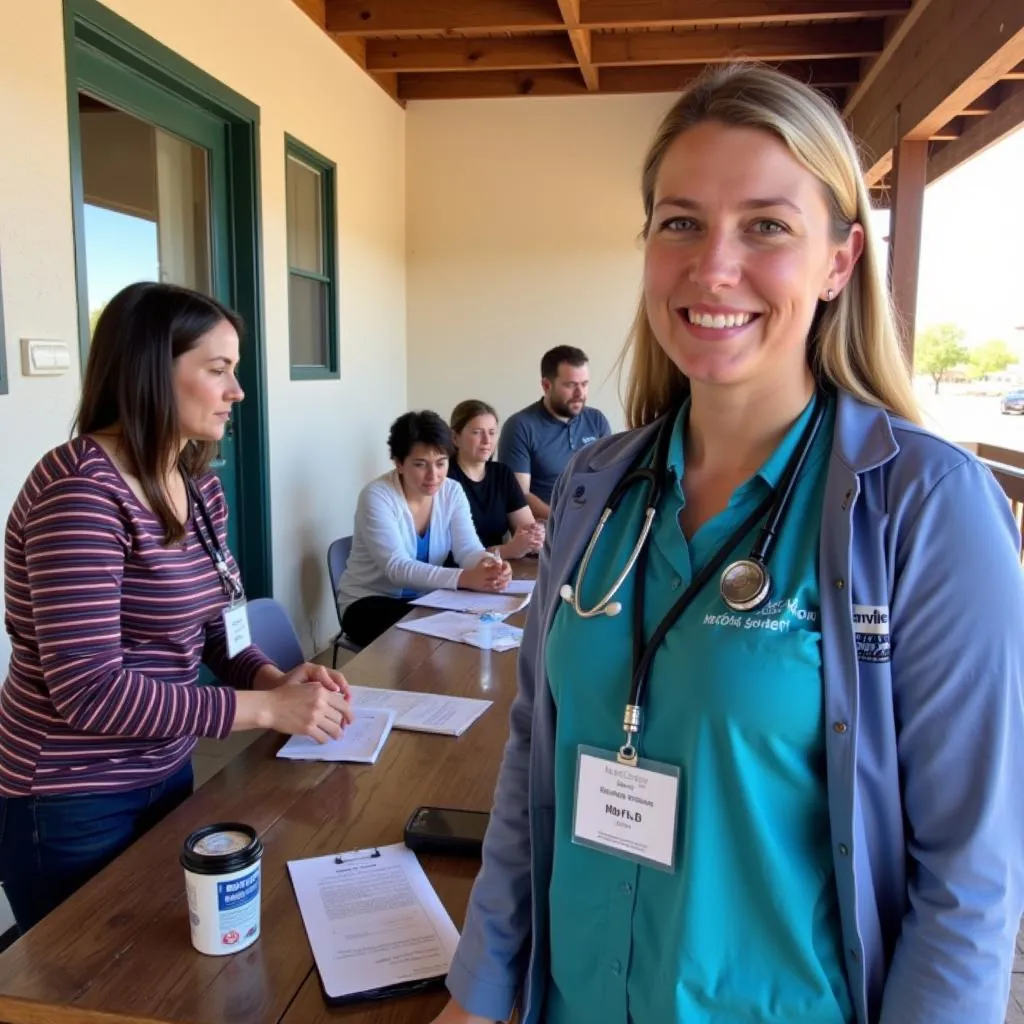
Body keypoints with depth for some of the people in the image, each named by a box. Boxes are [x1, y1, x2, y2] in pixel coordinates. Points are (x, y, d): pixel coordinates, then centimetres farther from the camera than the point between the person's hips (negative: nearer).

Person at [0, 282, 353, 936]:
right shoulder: (80, 489, -24)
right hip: (74, 806, -7)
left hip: (167, 775, 8)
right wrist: (265, 708, -25)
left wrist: (277, 679, -11)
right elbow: (87, 689, -29)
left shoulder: (200, 486, 2)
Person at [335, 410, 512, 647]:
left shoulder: (452, 492, -4)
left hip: (425, 599, 5)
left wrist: (490, 564, -37)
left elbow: (468, 549, -12)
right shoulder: (377, 497, -21)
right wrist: (464, 578, -43)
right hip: (369, 602, -5)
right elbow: (397, 568, -30)